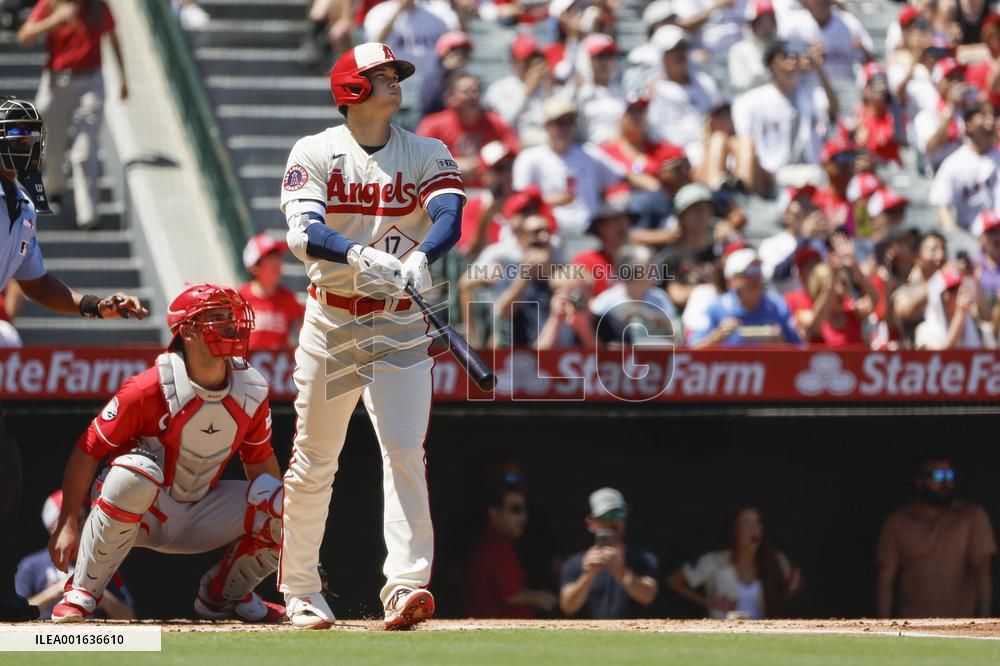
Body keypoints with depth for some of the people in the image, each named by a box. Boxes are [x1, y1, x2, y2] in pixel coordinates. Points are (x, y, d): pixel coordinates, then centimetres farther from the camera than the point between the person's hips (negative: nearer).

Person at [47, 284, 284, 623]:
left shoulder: (251, 391, -4)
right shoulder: (150, 389, -21)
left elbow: (260, 461, 11)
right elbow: (87, 452, -18)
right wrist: (67, 525, -22)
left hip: (198, 519, 5)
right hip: (140, 510, -5)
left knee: (276, 497, -15)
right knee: (137, 470, -39)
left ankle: (222, 595, 9)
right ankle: (81, 593, -24)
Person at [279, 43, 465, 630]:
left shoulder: (428, 155, 3)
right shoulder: (315, 153, -1)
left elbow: (450, 219, -15)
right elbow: (303, 231, -17)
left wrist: (418, 259, -37)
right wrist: (362, 257, -36)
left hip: (400, 329, 0)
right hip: (330, 325, 0)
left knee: (405, 452, -15)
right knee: (313, 463, 6)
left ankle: (406, 586, -23)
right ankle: (300, 591, 19)